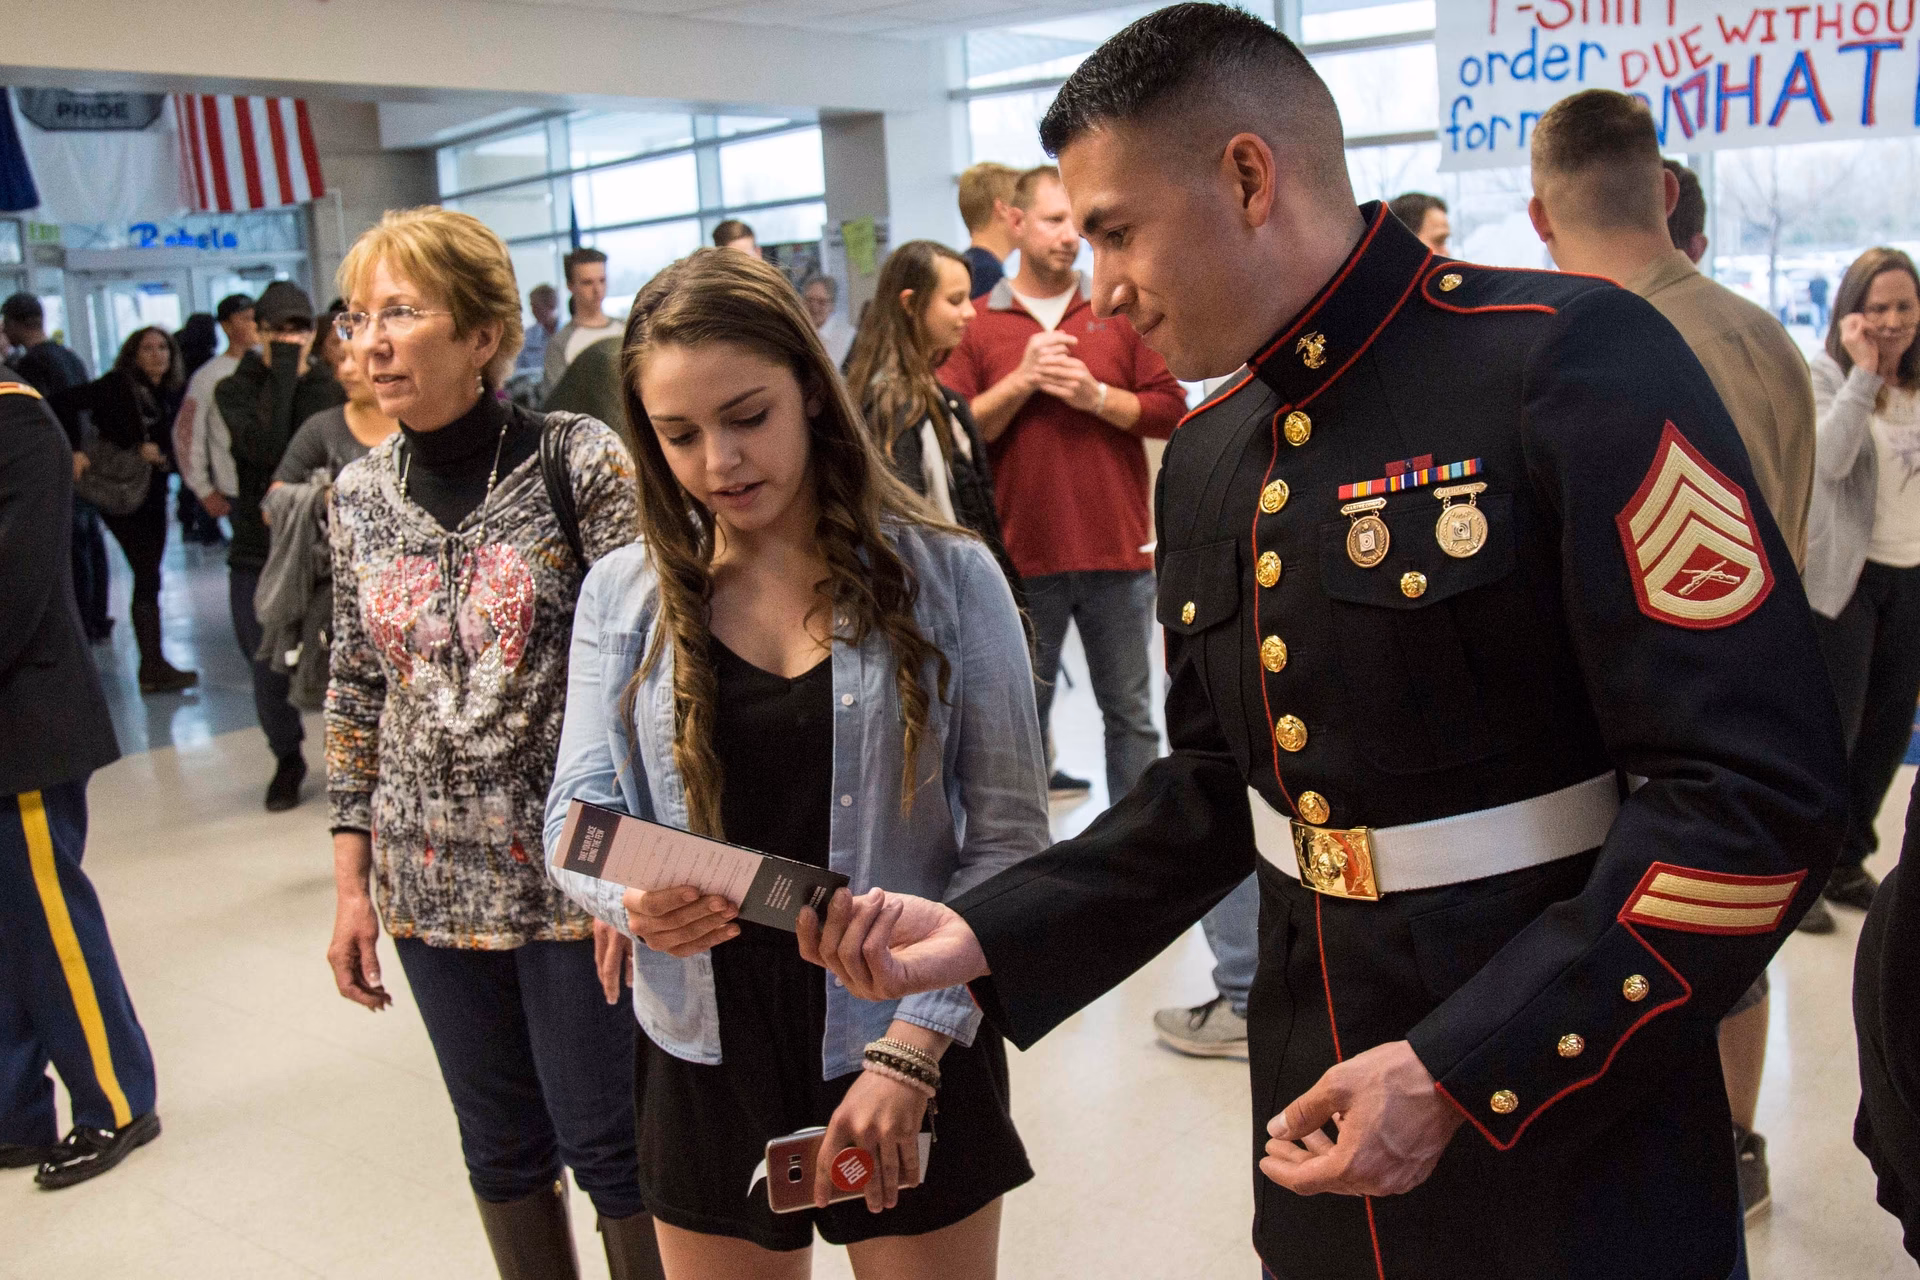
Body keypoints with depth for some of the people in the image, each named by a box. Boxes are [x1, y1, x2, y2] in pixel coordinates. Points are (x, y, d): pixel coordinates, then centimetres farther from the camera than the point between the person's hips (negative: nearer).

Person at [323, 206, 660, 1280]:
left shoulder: (584, 465, -11)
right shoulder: (360, 495, 5)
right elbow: (356, 695, 12)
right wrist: (353, 883, 10)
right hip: (431, 886, 5)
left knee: (609, 1146, 5)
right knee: (502, 1146, 17)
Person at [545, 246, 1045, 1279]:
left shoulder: (944, 576, -7)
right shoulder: (624, 594, 1)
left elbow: (1008, 842, -8)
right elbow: (576, 815, 1)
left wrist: (914, 1048, -15)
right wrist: (634, 899, -21)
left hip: (906, 1053, -2)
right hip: (706, 1057, 2)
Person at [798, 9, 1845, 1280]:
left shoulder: (1570, 360, -17)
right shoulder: (1208, 462, 5)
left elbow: (1765, 787, -20)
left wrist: (1460, 1075, -22)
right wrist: (981, 937, 1)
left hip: (1569, 1144, -6)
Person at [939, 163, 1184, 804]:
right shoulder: (977, 324, 2)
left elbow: (1170, 409, 1)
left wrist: (1095, 396, -13)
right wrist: (1021, 381, -15)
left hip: (1118, 550, 1)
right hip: (1022, 555, -1)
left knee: (1130, 713, 10)